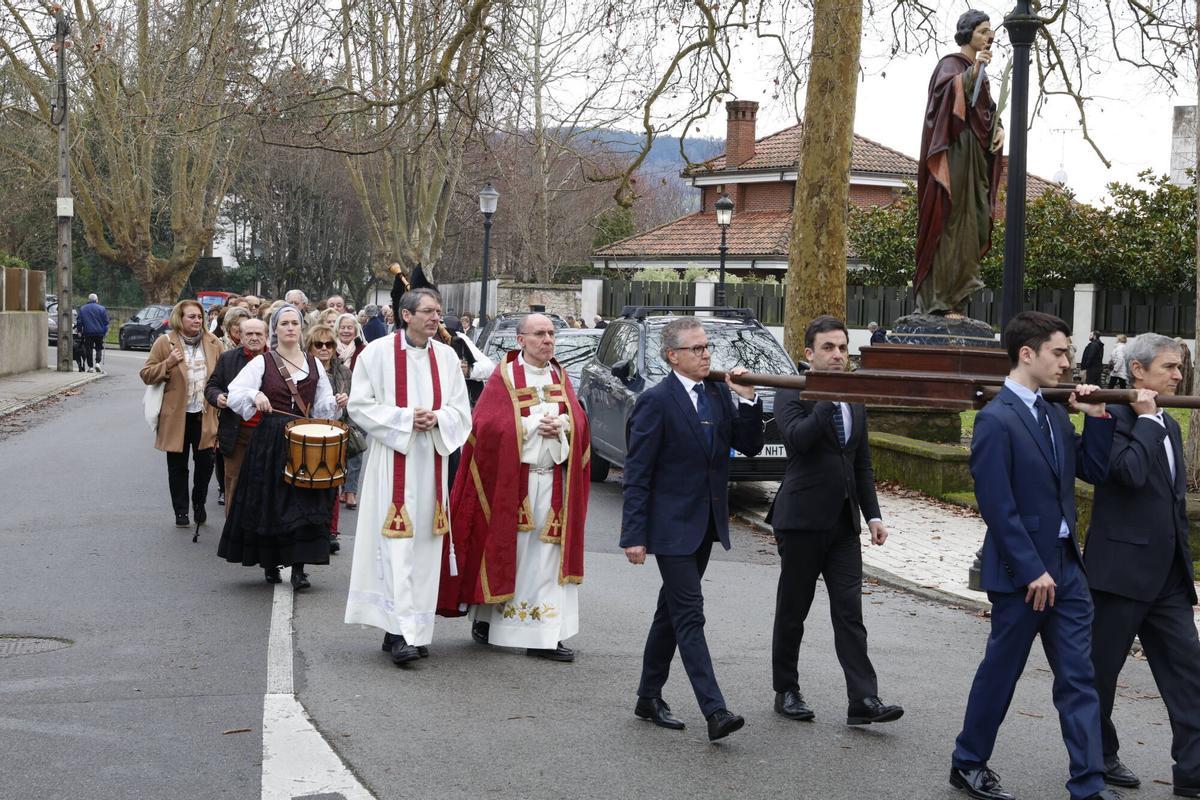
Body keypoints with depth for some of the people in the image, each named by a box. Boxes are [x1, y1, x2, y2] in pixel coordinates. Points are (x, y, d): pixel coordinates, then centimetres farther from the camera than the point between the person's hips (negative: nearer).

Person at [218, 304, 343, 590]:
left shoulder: (313, 364, 11)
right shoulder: (262, 362, 1)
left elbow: (322, 405, 15)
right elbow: (234, 393, -8)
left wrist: (336, 403, -6)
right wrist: (254, 395, -27)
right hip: (270, 440, -2)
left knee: (304, 501, -5)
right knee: (271, 500, 2)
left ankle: (298, 568, -1)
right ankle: (270, 563, 17)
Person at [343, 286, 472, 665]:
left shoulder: (446, 357, 9)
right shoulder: (378, 352, -3)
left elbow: (461, 410, 12)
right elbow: (360, 405, -4)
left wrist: (436, 418, -9)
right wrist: (406, 418, -14)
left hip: (431, 462, 5)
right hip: (392, 462, -5)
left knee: (425, 546, 6)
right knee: (397, 547, -11)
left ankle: (416, 629, 14)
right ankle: (402, 633, -14)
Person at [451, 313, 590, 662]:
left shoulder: (560, 377, 13)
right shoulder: (505, 376, -2)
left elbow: (579, 420, 8)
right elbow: (487, 424, -11)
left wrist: (561, 426, -12)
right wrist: (533, 425, -13)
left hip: (552, 480, 4)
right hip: (510, 479, -4)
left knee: (547, 558, 1)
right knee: (506, 552, 2)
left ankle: (545, 636, 2)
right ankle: (485, 619, 18)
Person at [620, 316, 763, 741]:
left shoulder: (719, 393, 8)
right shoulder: (655, 400, -12)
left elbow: (749, 446, 8)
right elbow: (637, 473, -13)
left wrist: (748, 399, -7)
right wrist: (634, 535, -16)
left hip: (705, 523, 7)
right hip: (673, 525, -7)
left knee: (672, 611, 15)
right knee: (689, 615, -9)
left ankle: (650, 697, 26)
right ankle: (714, 711, -14)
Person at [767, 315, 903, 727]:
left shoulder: (854, 403, 15)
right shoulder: (792, 395, -5)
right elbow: (797, 437, -26)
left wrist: (873, 514, 11)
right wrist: (829, 398, -23)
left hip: (843, 521, 5)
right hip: (802, 519, -5)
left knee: (849, 612, -1)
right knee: (792, 610, 6)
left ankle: (863, 700, -5)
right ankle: (786, 691, 19)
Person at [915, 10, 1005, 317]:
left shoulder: (980, 72, 21)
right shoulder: (952, 64, -4)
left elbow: (988, 111, 24)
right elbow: (946, 89, -25)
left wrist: (999, 129, 3)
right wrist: (972, 72, -41)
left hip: (977, 159, 9)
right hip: (956, 155, -9)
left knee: (976, 227, 5)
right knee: (952, 226, -11)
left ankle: (954, 301, 9)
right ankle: (941, 301, -10)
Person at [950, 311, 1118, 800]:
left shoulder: (1054, 416, 9)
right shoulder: (996, 420, -16)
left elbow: (1096, 472, 12)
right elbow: (997, 507, -19)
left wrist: (1097, 418, 0)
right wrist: (1032, 571, -19)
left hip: (1065, 566, 7)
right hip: (1021, 573, -7)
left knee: (1078, 677, 6)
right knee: (1000, 672, 7)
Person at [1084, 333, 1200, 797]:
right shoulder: (1115, 417, -10)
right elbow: (1131, 472, -27)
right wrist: (1147, 419, -16)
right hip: (1122, 567, -8)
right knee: (1101, 667, 5)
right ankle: (1098, 756, 21)